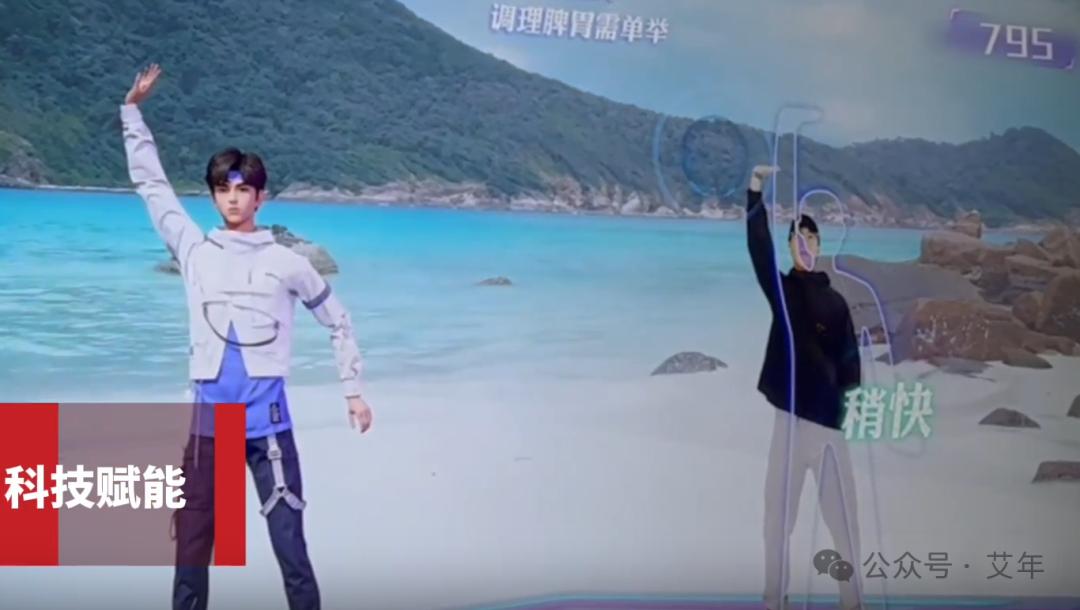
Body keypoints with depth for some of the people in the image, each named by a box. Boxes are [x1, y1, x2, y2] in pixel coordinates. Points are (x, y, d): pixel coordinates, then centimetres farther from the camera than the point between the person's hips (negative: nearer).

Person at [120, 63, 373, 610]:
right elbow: (150, 182, 14)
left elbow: (337, 321, 14)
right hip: (209, 419, 2)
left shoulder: (285, 263, 3)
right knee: (191, 544, 8)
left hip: (267, 418, -2)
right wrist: (133, 109, 12)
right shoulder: (196, 252, 8)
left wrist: (353, 390, 12)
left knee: (289, 543, -1)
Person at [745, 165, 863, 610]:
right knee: (778, 514, 2)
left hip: (829, 420, 0)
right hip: (789, 416, 0)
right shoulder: (781, 290, 6)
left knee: (842, 515, 1)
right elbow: (758, 248, -8)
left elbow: (850, 361, 5)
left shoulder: (835, 302, 7)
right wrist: (755, 192, -19)